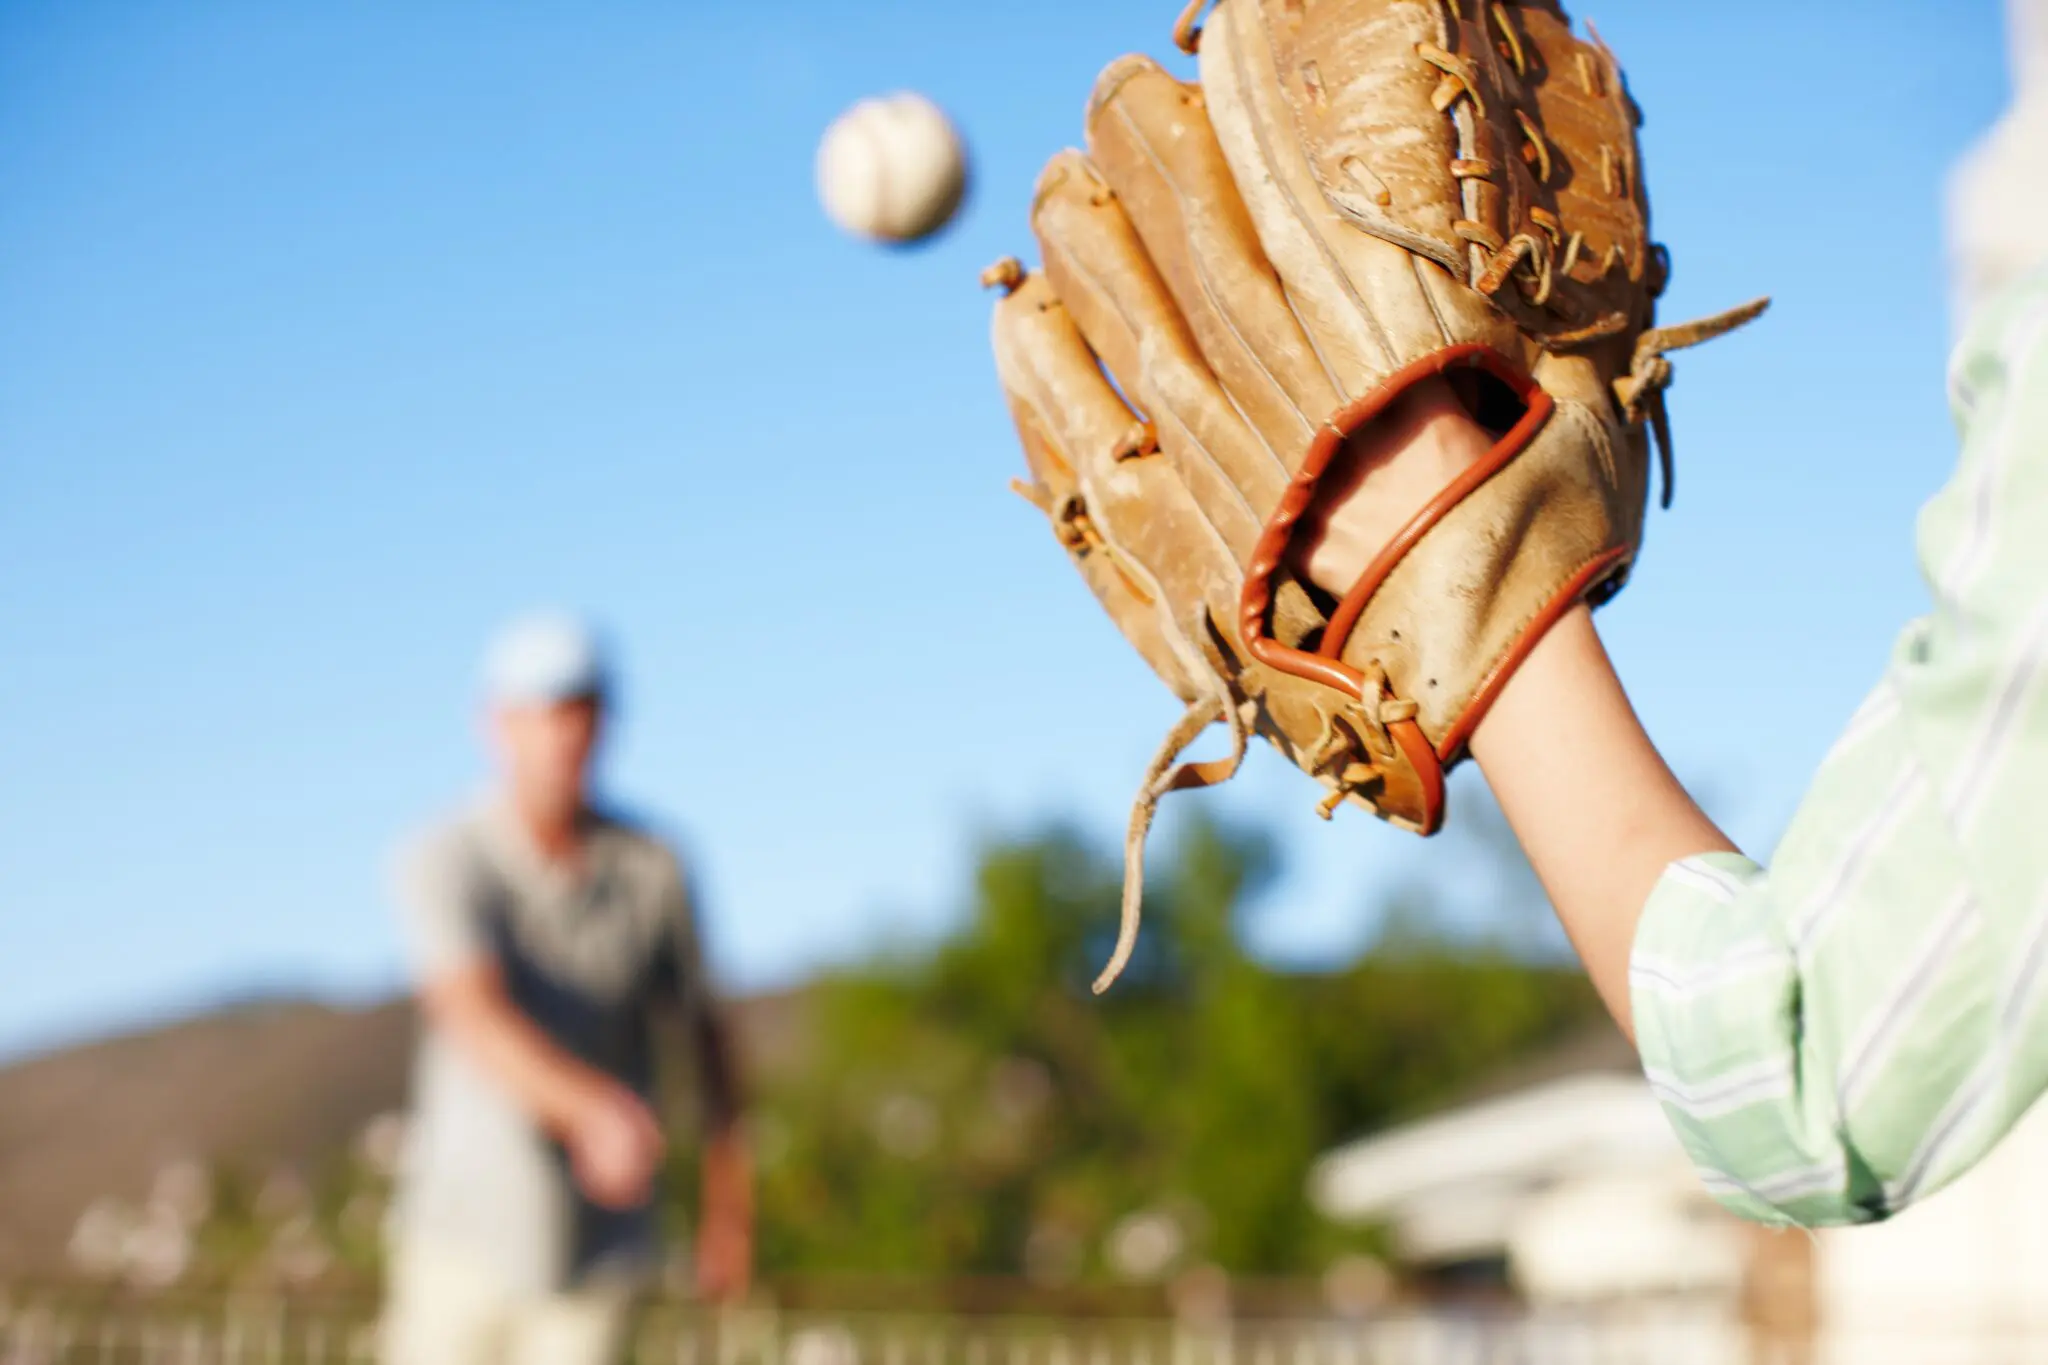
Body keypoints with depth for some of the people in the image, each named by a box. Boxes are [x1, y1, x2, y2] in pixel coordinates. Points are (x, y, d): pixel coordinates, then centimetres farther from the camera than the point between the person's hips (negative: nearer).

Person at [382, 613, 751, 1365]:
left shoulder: (650, 871, -3)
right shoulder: (444, 865, -12)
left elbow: (703, 1027, 9)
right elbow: (476, 1019, -28)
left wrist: (728, 1204, 10)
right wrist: (596, 1109, -45)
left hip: (598, 1256, 1)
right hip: (464, 1237, -1)